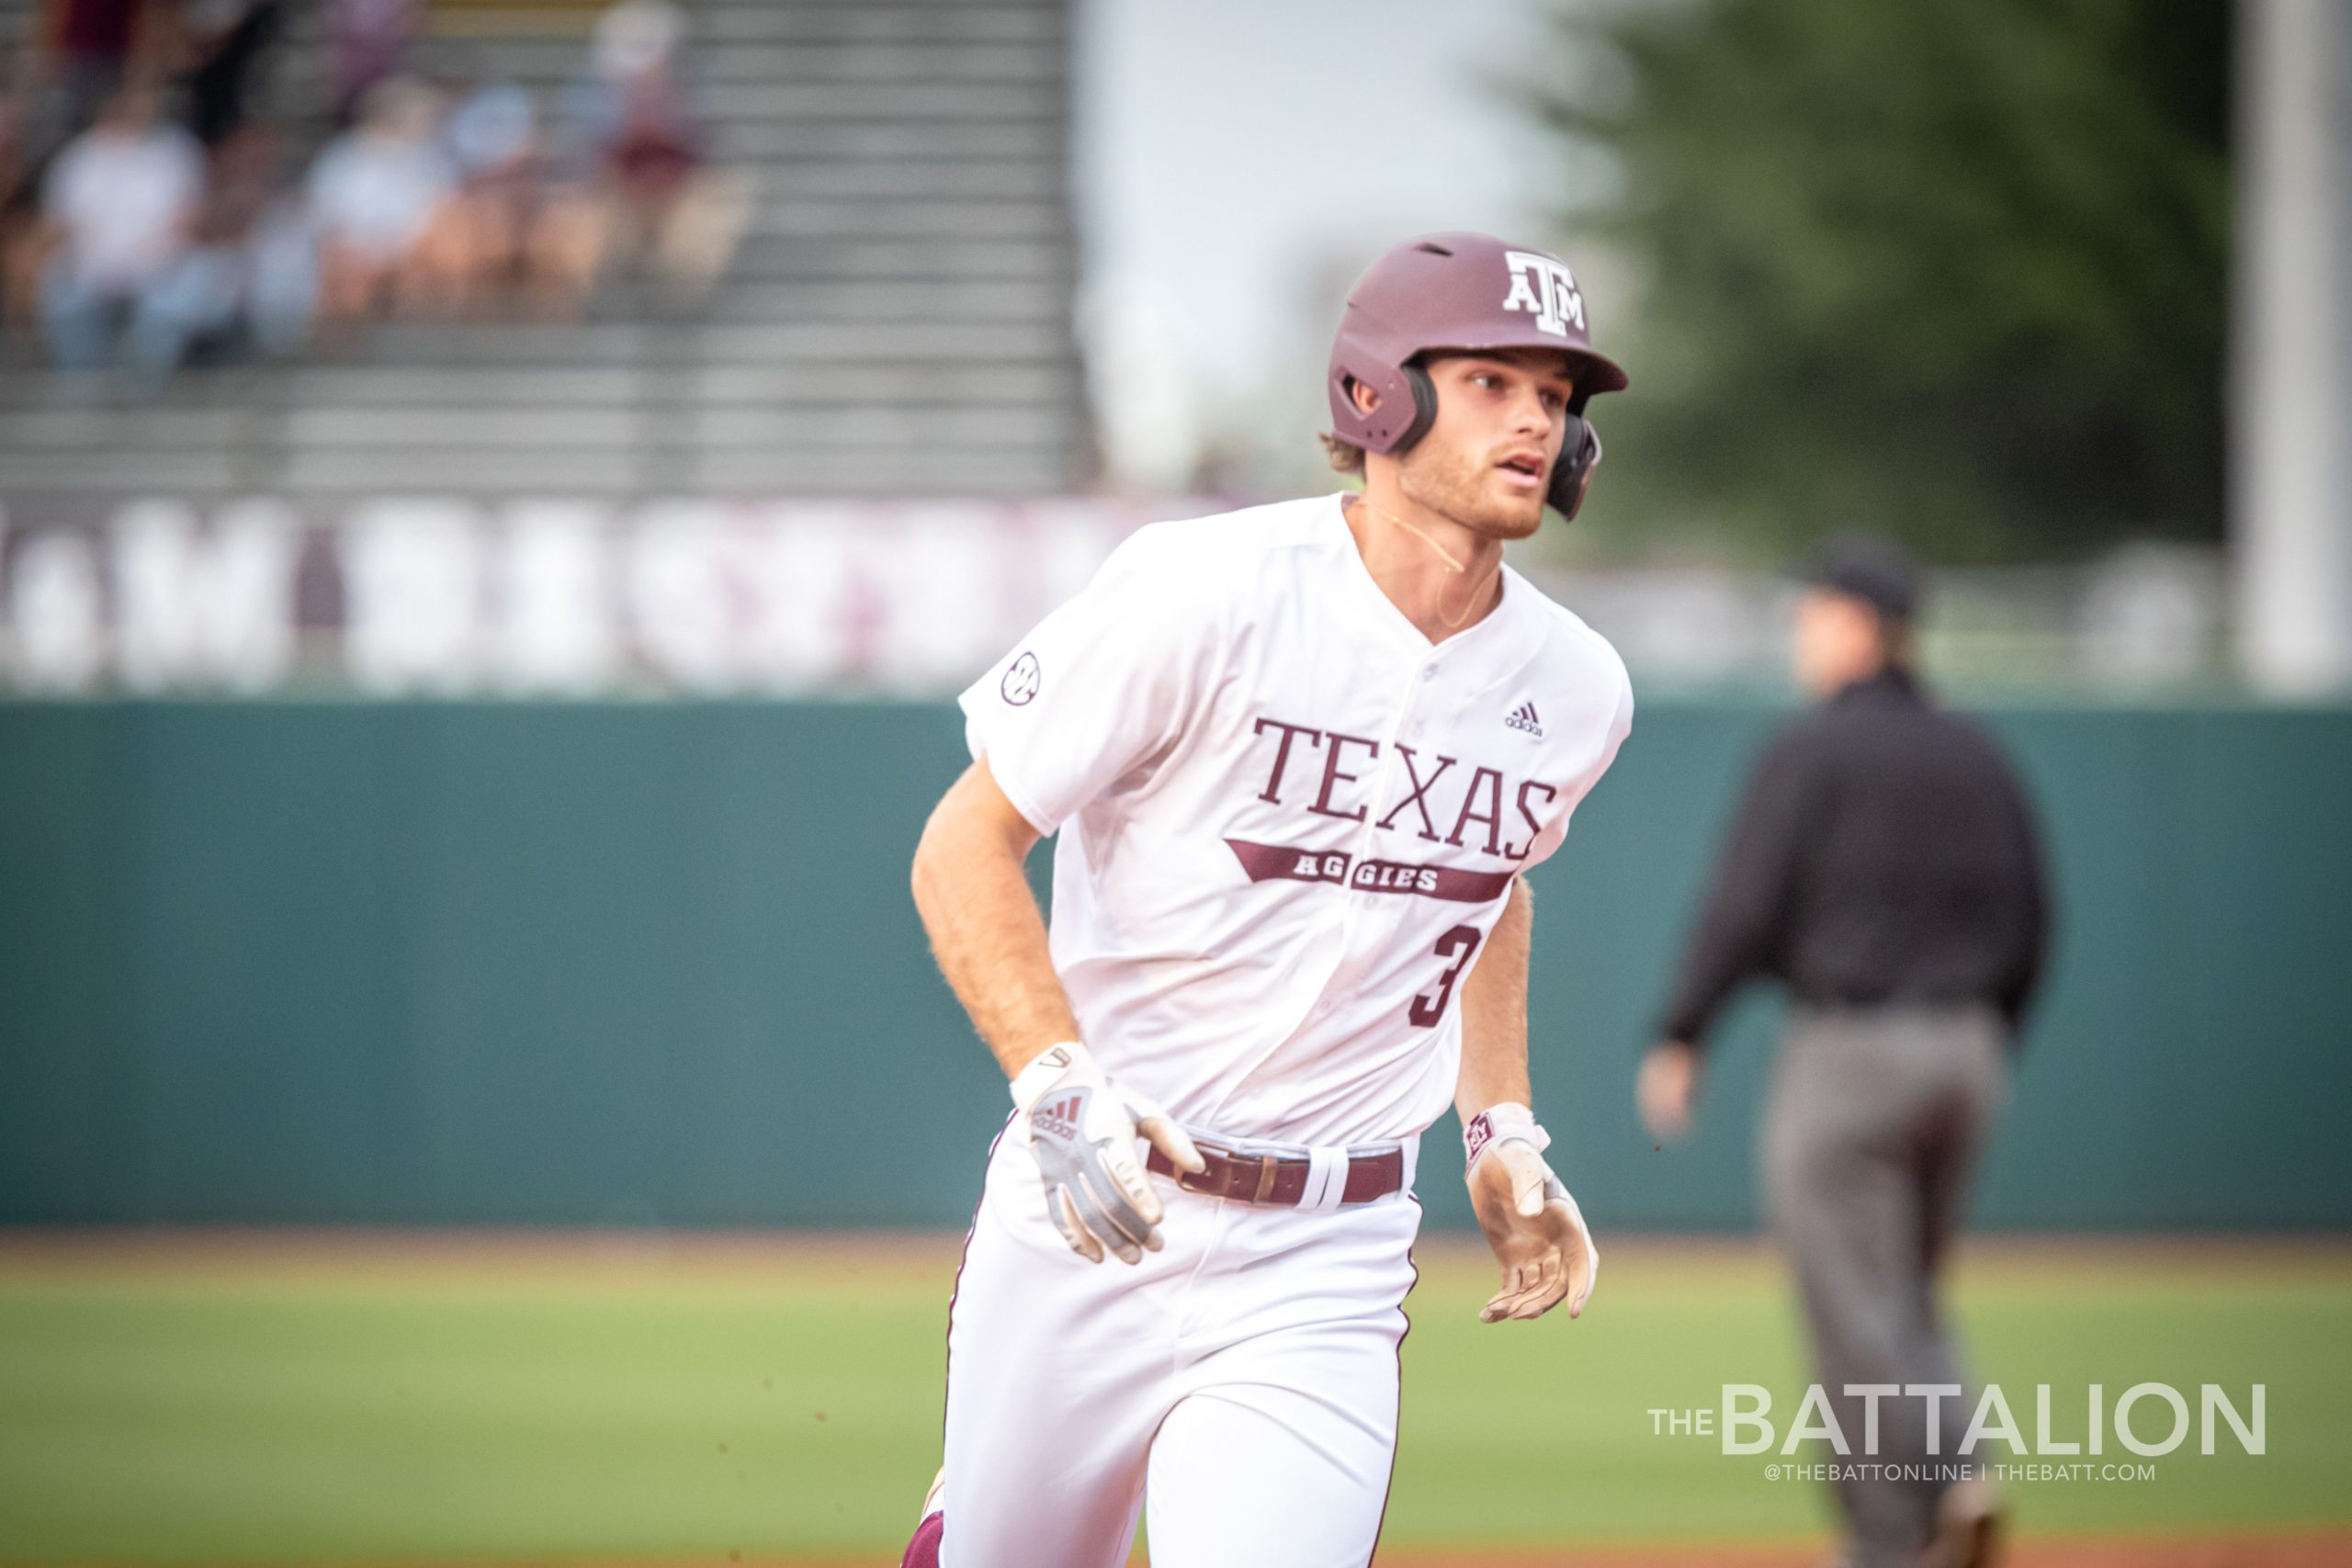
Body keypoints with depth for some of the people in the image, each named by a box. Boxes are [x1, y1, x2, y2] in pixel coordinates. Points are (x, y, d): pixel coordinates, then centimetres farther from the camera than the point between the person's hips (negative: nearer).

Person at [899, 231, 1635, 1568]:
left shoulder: (1574, 692, 2)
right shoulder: (1203, 595, -15)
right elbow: (963, 848, -12)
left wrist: (1504, 1133, 15)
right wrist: (1061, 1089, -25)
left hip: (1323, 1269, 3)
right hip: (1092, 1214, -2)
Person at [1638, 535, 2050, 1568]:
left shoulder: (1812, 753, -9)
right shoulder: (1975, 757, 11)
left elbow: (1743, 906, -14)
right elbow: (2026, 923, 12)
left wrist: (1680, 1039, -7)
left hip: (1848, 1050, -6)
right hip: (1964, 1051, 6)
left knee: (1856, 1308, -1)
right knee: (1904, 1295, 18)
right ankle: (1955, 1474, -3)